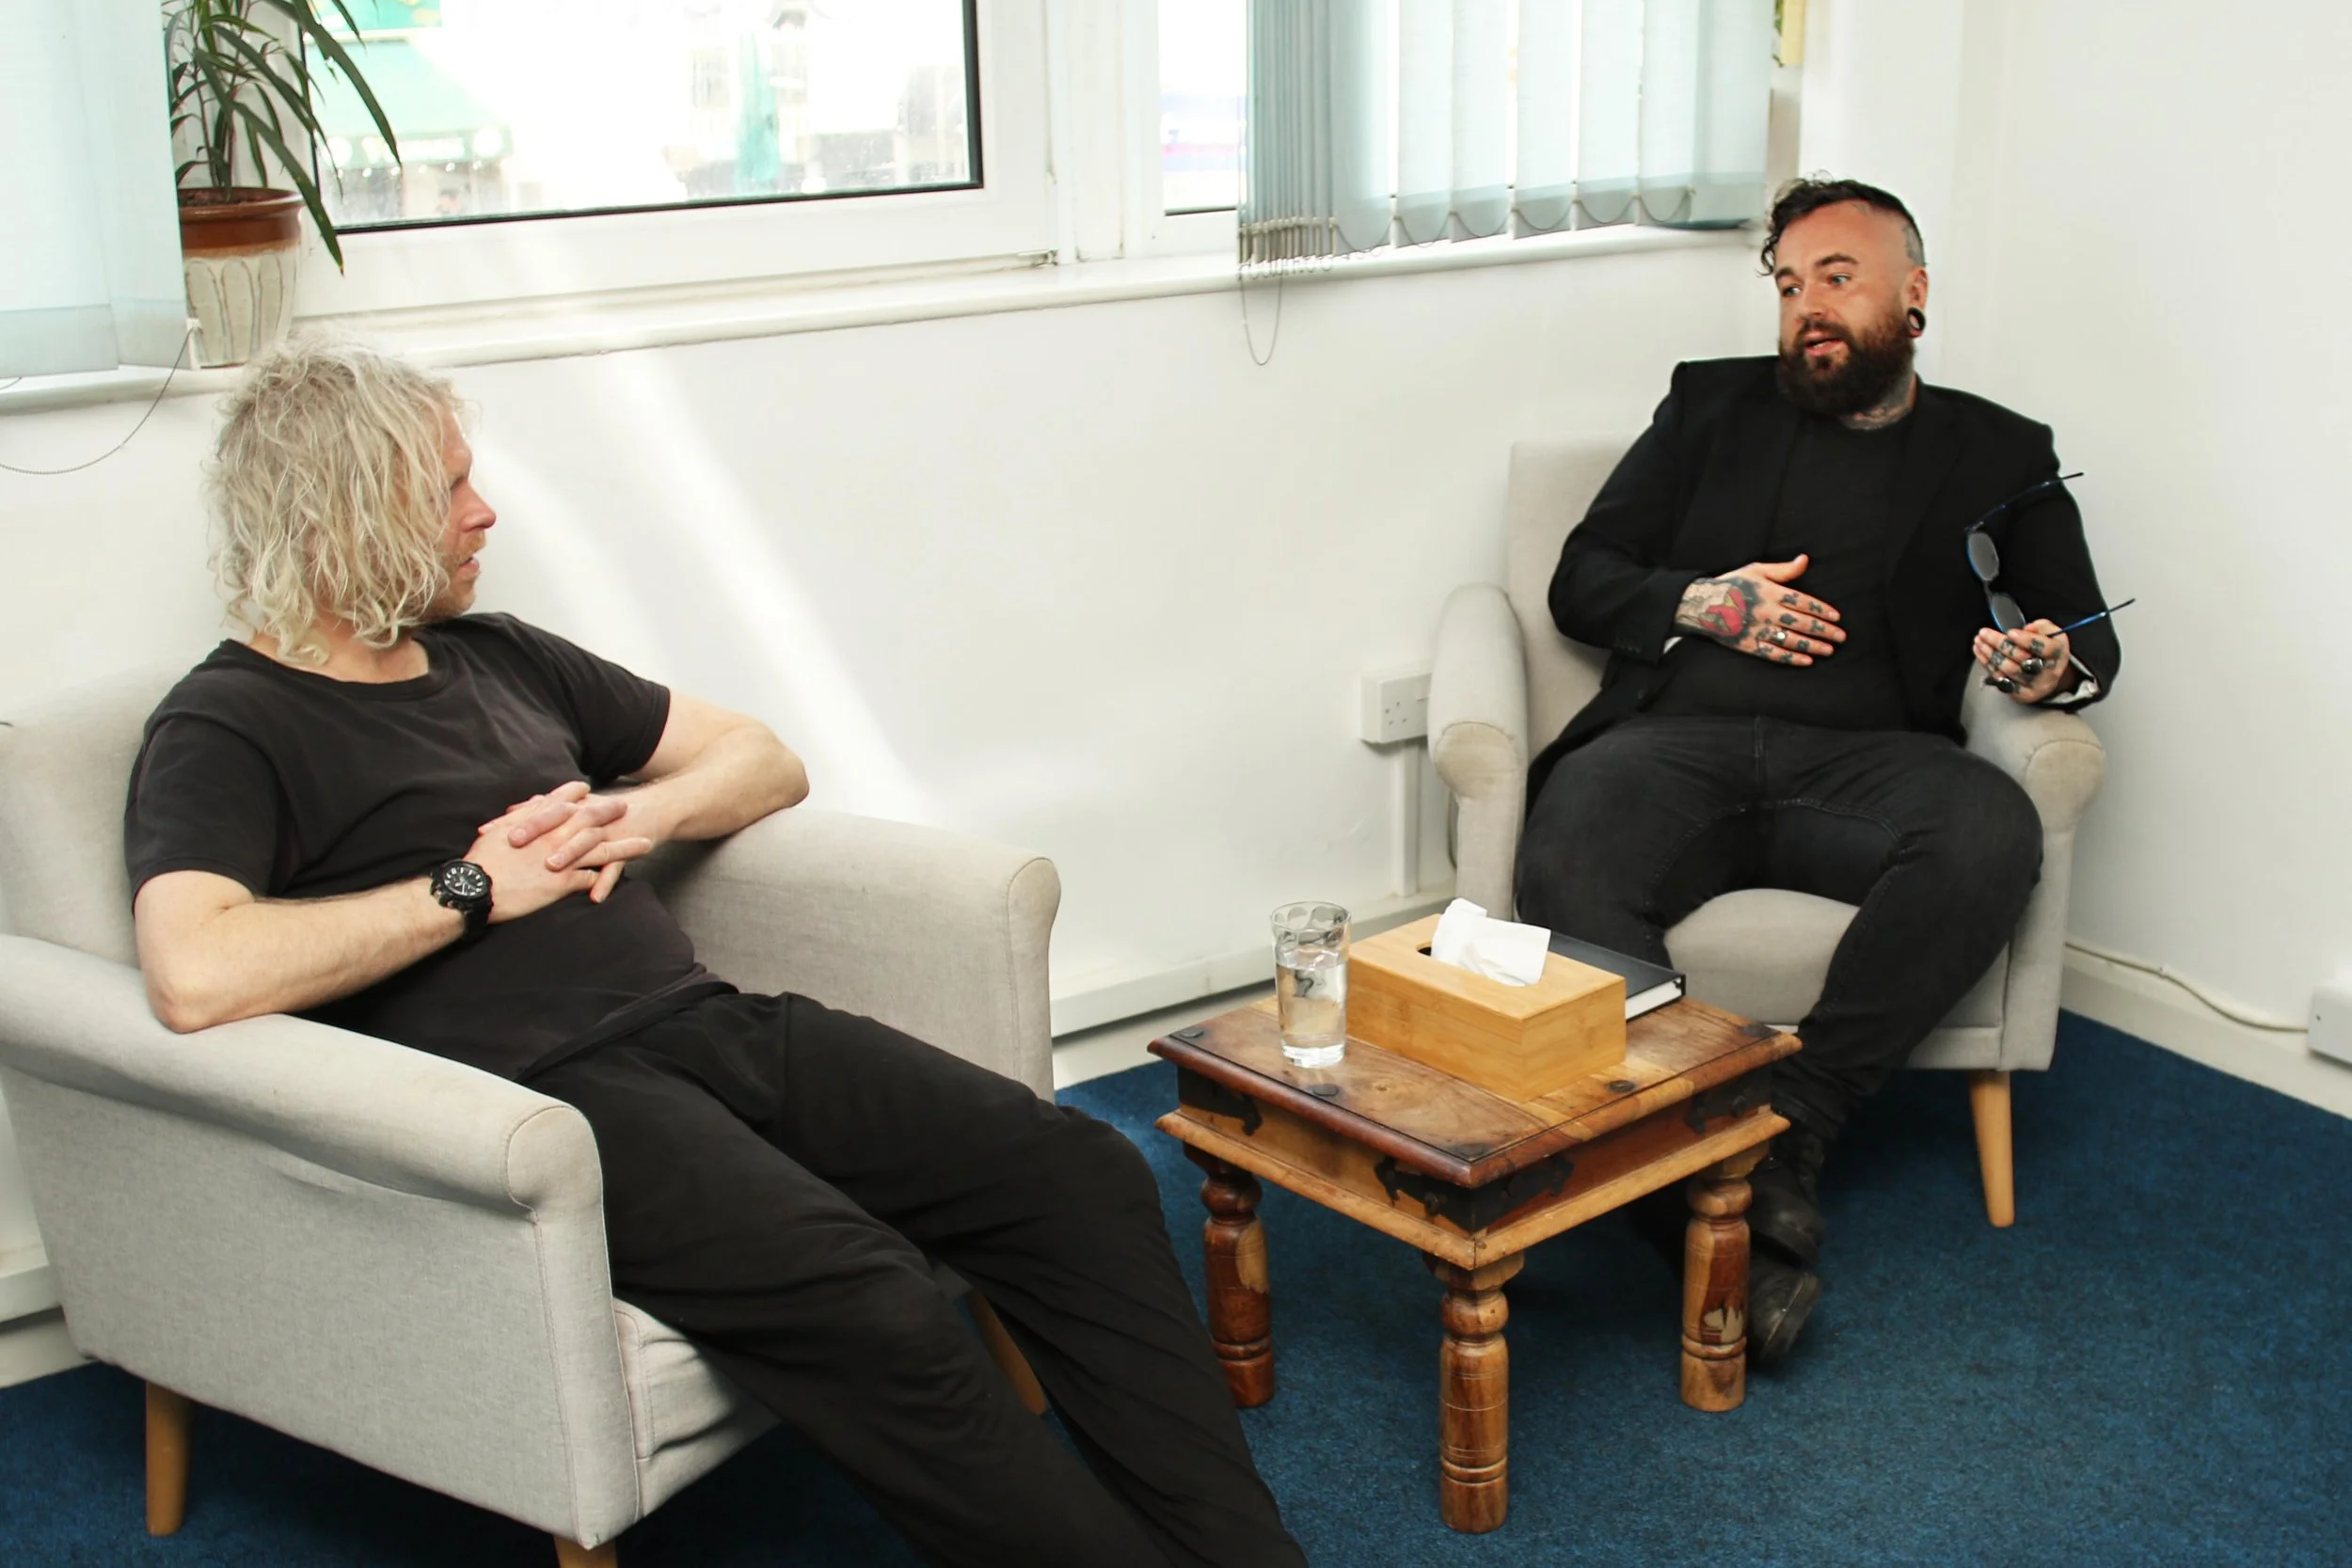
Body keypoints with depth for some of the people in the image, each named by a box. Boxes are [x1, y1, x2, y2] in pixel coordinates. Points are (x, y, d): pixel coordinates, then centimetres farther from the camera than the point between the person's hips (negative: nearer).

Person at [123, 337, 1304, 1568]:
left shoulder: (498, 658, 23)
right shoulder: (225, 731, 1)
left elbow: (765, 762, 27)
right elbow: (195, 976, -20)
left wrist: (642, 813, 5)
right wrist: (471, 890, -10)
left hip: (713, 1023, 7)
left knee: (1080, 1177, -11)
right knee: (861, 1300, -32)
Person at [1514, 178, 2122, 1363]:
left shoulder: (2001, 456, 22)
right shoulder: (1713, 405, 23)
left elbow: (2087, 639, 17)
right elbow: (1581, 581, 19)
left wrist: (2052, 668, -8)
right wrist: (1698, 604, -3)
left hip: (1861, 758, 0)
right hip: (1678, 741, 0)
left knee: (1991, 833, -35)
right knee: (1566, 868, -34)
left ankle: (1789, 1130, -27)